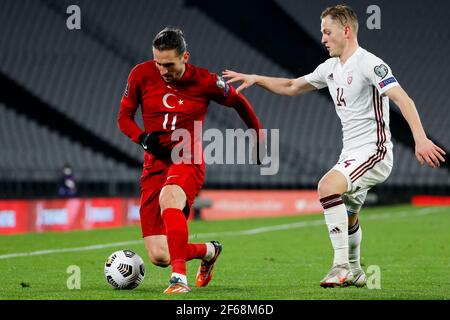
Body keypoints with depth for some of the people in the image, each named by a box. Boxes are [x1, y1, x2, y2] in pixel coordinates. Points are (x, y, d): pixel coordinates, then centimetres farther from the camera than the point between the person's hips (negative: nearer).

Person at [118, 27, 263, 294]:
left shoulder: (205, 81, -7)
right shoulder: (141, 75, -3)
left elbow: (239, 103, 11)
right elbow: (124, 117, 8)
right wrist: (142, 138, -12)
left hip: (188, 161, -3)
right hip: (154, 164, 3)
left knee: (168, 198, -41)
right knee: (159, 256, -5)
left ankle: (180, 278, -40)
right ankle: (210, 251, 28)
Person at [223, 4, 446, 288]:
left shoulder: (369, 64, -15)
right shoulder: (331, 68, 13)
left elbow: (403, 99, -24)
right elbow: (292, 87, 27)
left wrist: (421, 139, -36)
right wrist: (255, 79, 17)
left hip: (374, 151, -9)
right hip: (351, 154, 9)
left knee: (328, 186, -29)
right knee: (347, 217, 19)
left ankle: (342, 266, -25)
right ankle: (354, 272, 40)